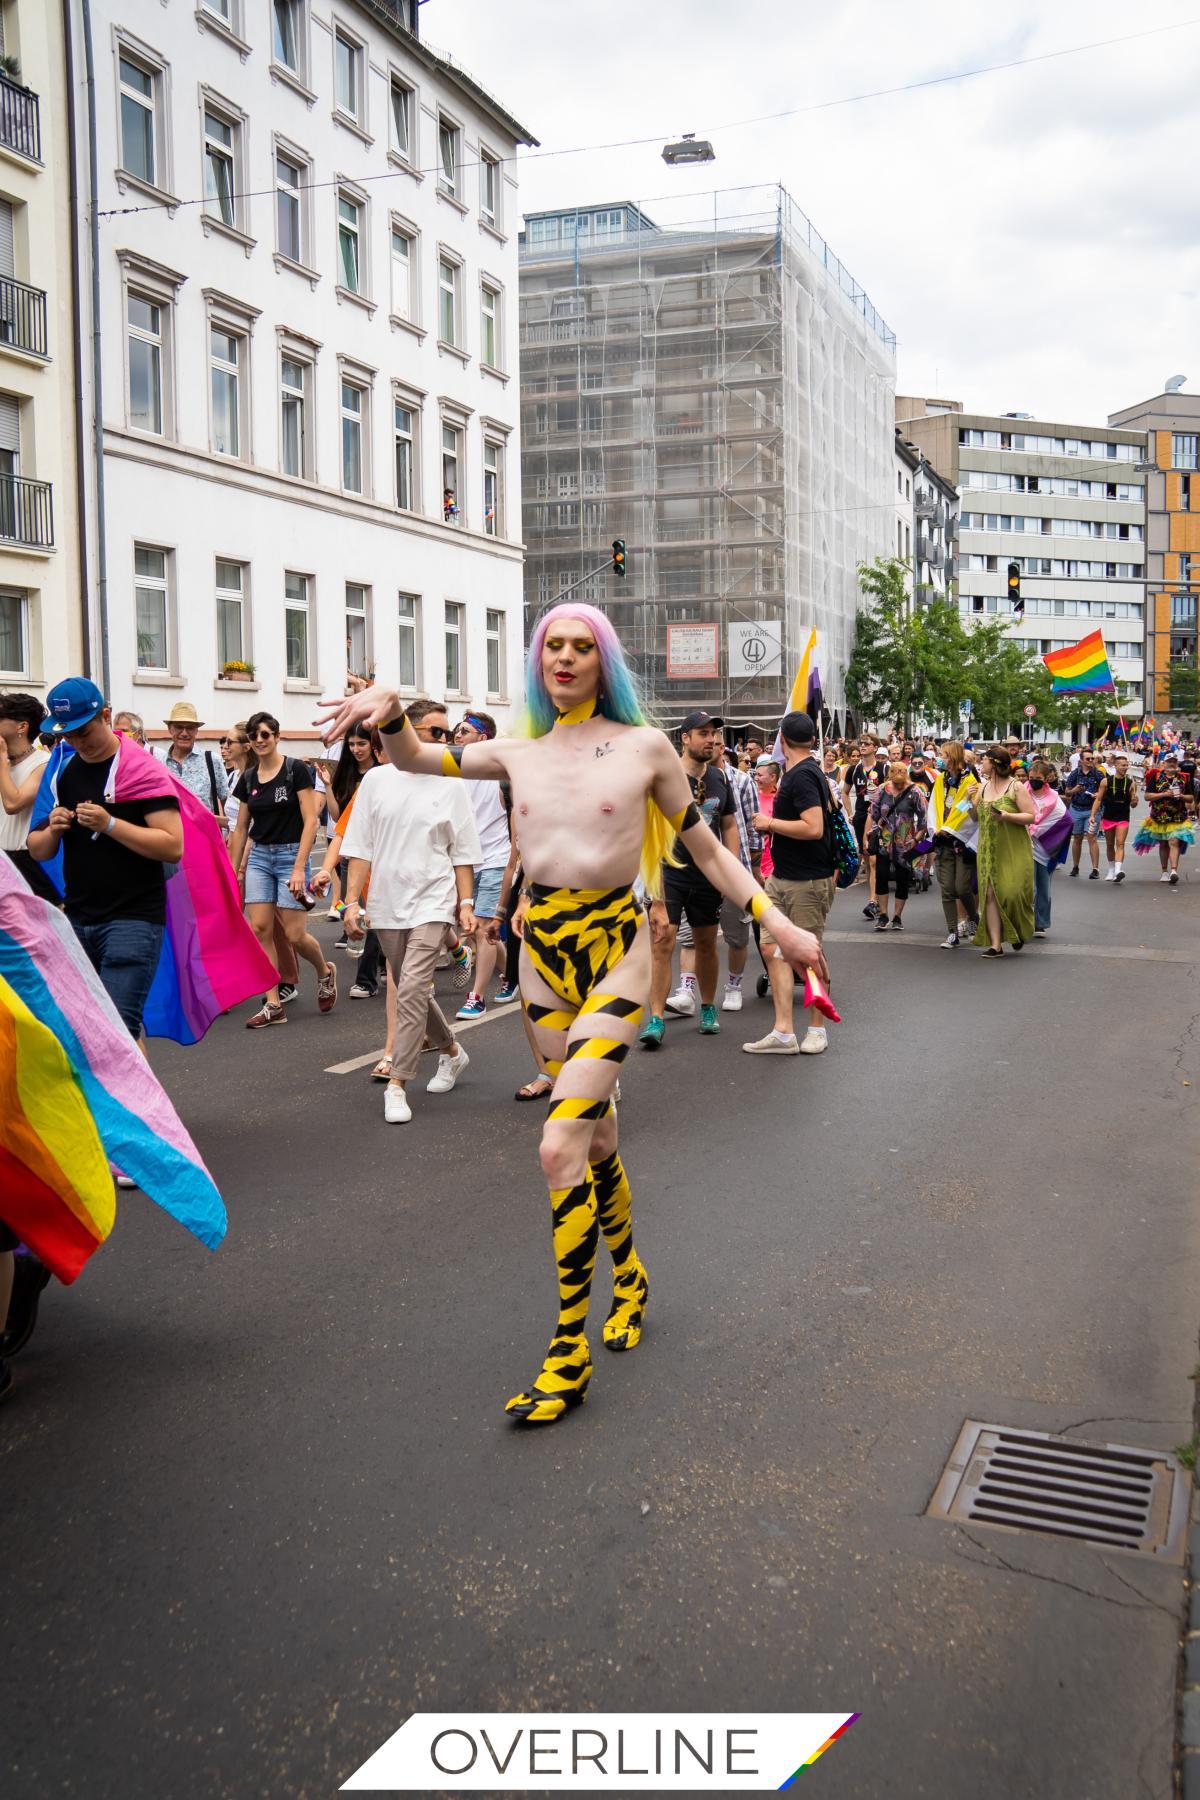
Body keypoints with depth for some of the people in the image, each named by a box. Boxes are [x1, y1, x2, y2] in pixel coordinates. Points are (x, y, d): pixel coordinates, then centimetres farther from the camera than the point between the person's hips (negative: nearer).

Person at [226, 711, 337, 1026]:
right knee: (259, 929, -4)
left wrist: (299, 868, -18)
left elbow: (310, 821, -12)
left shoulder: (296, 770, -8)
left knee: (295, 935, -7)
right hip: (259, 856, 5)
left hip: (291, 855, -5)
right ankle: (273, 1005, 2)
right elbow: (241, 828, 15)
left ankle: (325, 972, 25)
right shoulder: (248, 779, 8)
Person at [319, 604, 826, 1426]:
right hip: (543, 951, 4)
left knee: (562, 1146, -15)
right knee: (596, 1134, 16)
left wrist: (779, 924, -4)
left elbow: (708, 849, 3)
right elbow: (416, 759, 13)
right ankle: (629, 1278, 41)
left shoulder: (644, 747, -3)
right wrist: (389, 711, -9)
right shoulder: (519, 752, 6)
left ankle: (569, 1358, -5)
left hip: (615, 950, -4)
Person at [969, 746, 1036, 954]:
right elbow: (976, 817, 19)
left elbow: (1031, 816, -9)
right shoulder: (983, 786, 12)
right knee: (990, 894, -3)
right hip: (989, 850, 5)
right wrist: (971, 801, 0)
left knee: (1012, 892, -10)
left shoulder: (1016, 787, -6)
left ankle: (1019, 932, 19)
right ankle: (995, 944, 0)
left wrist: (1006, 816, -22)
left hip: (1014, 851, -5)